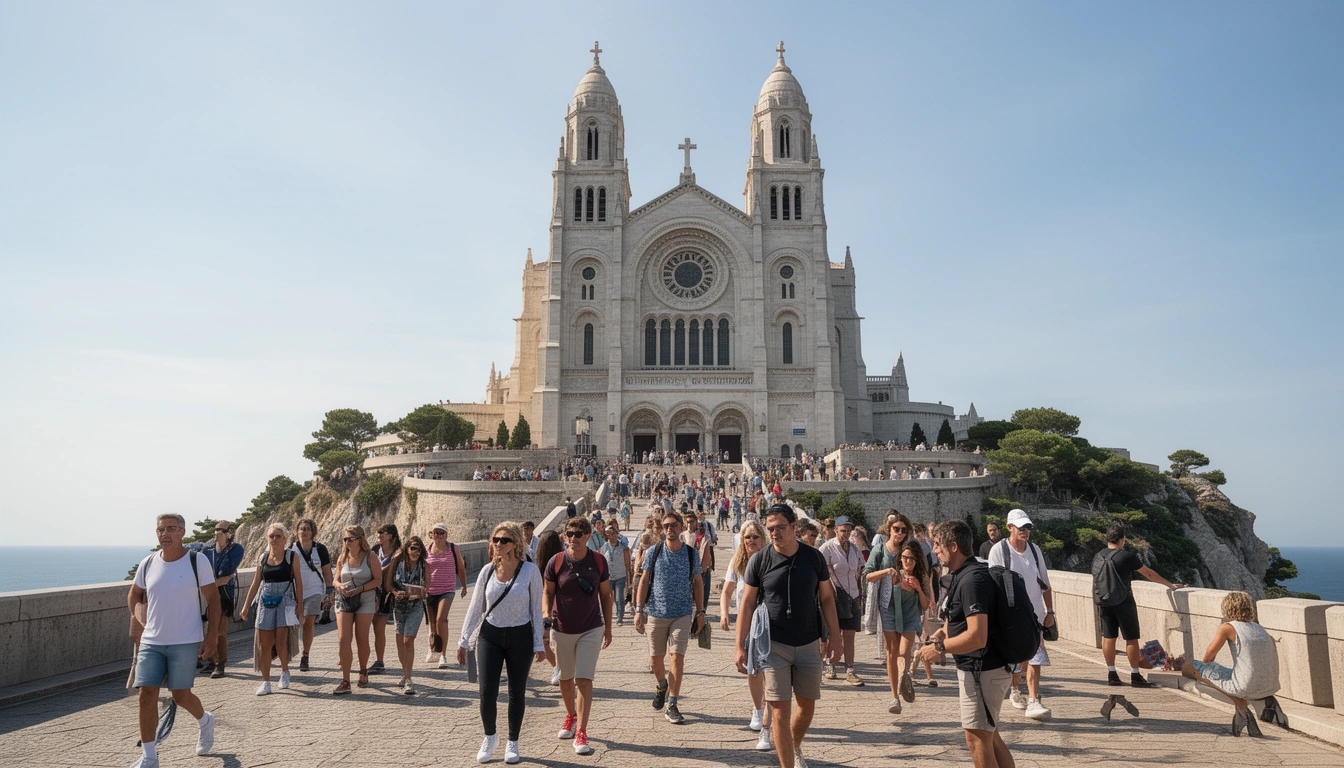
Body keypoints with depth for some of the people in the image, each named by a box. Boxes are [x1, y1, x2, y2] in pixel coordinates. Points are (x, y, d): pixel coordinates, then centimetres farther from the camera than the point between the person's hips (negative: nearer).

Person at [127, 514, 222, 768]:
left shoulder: (197, 561, -8)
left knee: (181, 696, 2)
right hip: (151, 642, 4)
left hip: (185, 642, -4)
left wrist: (212, 635, -9)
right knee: (147, 694, -2)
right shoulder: (148, 564, 3)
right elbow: (133, 596, 20)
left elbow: (213, 599, -5)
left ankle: (205, 721, 34)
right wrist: (142, 624, 7)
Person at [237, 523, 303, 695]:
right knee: (264, 643, 2)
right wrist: (245, 606, 13)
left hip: (285, 600, -3)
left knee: (280, 641, -7)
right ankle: (265, 681, 12)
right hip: (266, 602, 3)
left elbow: (298, 581, -1)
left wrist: (299, 604, -6)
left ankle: (285, 671, 19)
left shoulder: (291, 556, -1)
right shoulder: (263, 558, 8)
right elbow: (256, 583, 14)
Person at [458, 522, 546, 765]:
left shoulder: (530, 571, -8)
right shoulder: (488, 571, 0)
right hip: (490, 635, 2)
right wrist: (464, 640, 7)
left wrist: (539, 644, -5)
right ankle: (490, 736, 23)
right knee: (487, 691, -5)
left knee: (517, 692, 8)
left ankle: (512, 743, 27)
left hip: (520, 636, -2)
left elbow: (536, 609, -4)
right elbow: (475, 608, 7)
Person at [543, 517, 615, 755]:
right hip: (562, 629, 1)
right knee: (566, 678, 17)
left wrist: (608, 628, 6)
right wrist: (546, 613, -18)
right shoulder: (556, 562, -9)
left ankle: (581, 733, -3)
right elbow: (547, 591, 2)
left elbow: (605, 595, 3)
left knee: (584, 680, -9)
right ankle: (571, 716, 42)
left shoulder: (598, 561, -6)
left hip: (591, 629, -1)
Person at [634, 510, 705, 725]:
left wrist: (700, 611, 7)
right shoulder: (654, 552, 0)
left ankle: (672, 705, 3)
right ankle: (661, 686, 40)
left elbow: (697, 583, 10)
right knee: (655, 660, 9)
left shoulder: (691, 553, 1)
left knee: (677, 657, -7)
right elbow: (644, 580, 2)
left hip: (683, 614, -1)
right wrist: (639, 609, -5)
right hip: (657, 612, 1)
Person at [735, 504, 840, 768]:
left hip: (809, 644, 2)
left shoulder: (814, 557, -3)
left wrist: (835, 636, 2)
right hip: (774, 645, -2)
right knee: (780, 711, -3)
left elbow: (827, 598, 6)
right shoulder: (759, 560, -8)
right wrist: (740, 646, -6)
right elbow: (747, 604, -3)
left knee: (807, 706, 15)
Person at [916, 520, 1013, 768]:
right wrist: (945, 632, 7)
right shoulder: (964, 575, 11)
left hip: (983, 671, -10)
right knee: (989, 735, 19)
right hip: (978, 668, 10)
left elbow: (977, 637, -30)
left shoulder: (972, 580, -23)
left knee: (977, 737, 0)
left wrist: (940, 648, -18)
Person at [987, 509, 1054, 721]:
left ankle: (1033, 701, -9)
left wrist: (1050, 611, 11)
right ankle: (1014, 690, 32)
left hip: (1034, 613, 3)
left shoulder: (1035, 549, 7)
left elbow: (1044, 583, 14)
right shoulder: (999, 550, -8)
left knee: (1035, 657, -8)